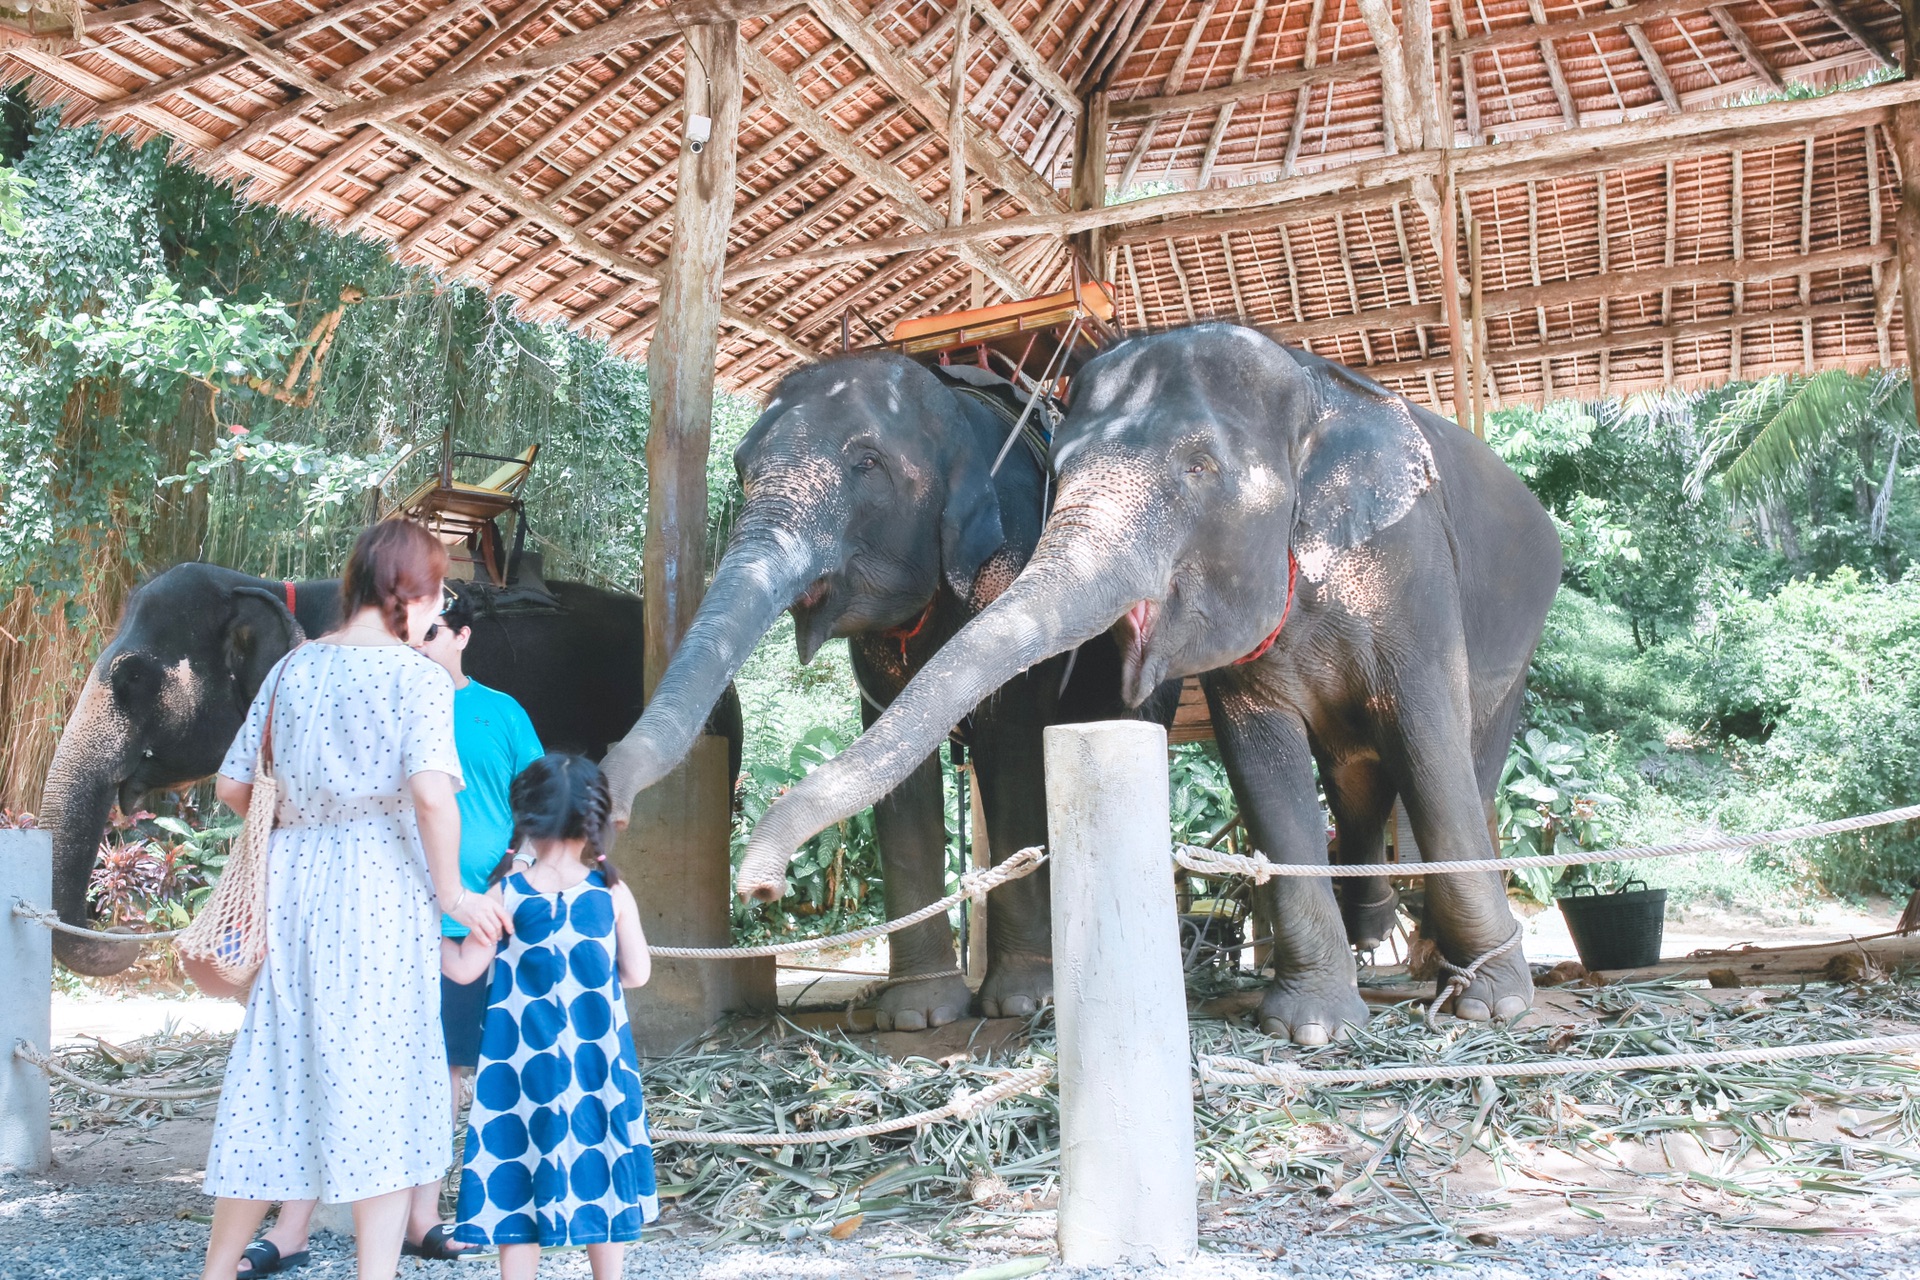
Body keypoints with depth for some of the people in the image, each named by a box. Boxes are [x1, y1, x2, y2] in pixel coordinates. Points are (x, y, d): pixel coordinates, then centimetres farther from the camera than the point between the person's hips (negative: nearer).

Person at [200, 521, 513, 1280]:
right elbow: (430, 791, -20)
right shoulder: (417, 676, -7)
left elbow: (232, 785, 13)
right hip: (379, 889, -6)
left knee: (273, 1082, 16)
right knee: (382, 1092, 2)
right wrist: (451, 893, -10)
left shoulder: (292, 667, 11)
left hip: (291, 883, 6)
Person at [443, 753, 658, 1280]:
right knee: (599, 1169, 13)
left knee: (516, 1176, 8)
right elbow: (637, 973, -2)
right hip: (596, 1060, 1)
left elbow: (463, 969, -3)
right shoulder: (612, 891, -3)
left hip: (523, 1061, -1)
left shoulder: (506, 892, -6)